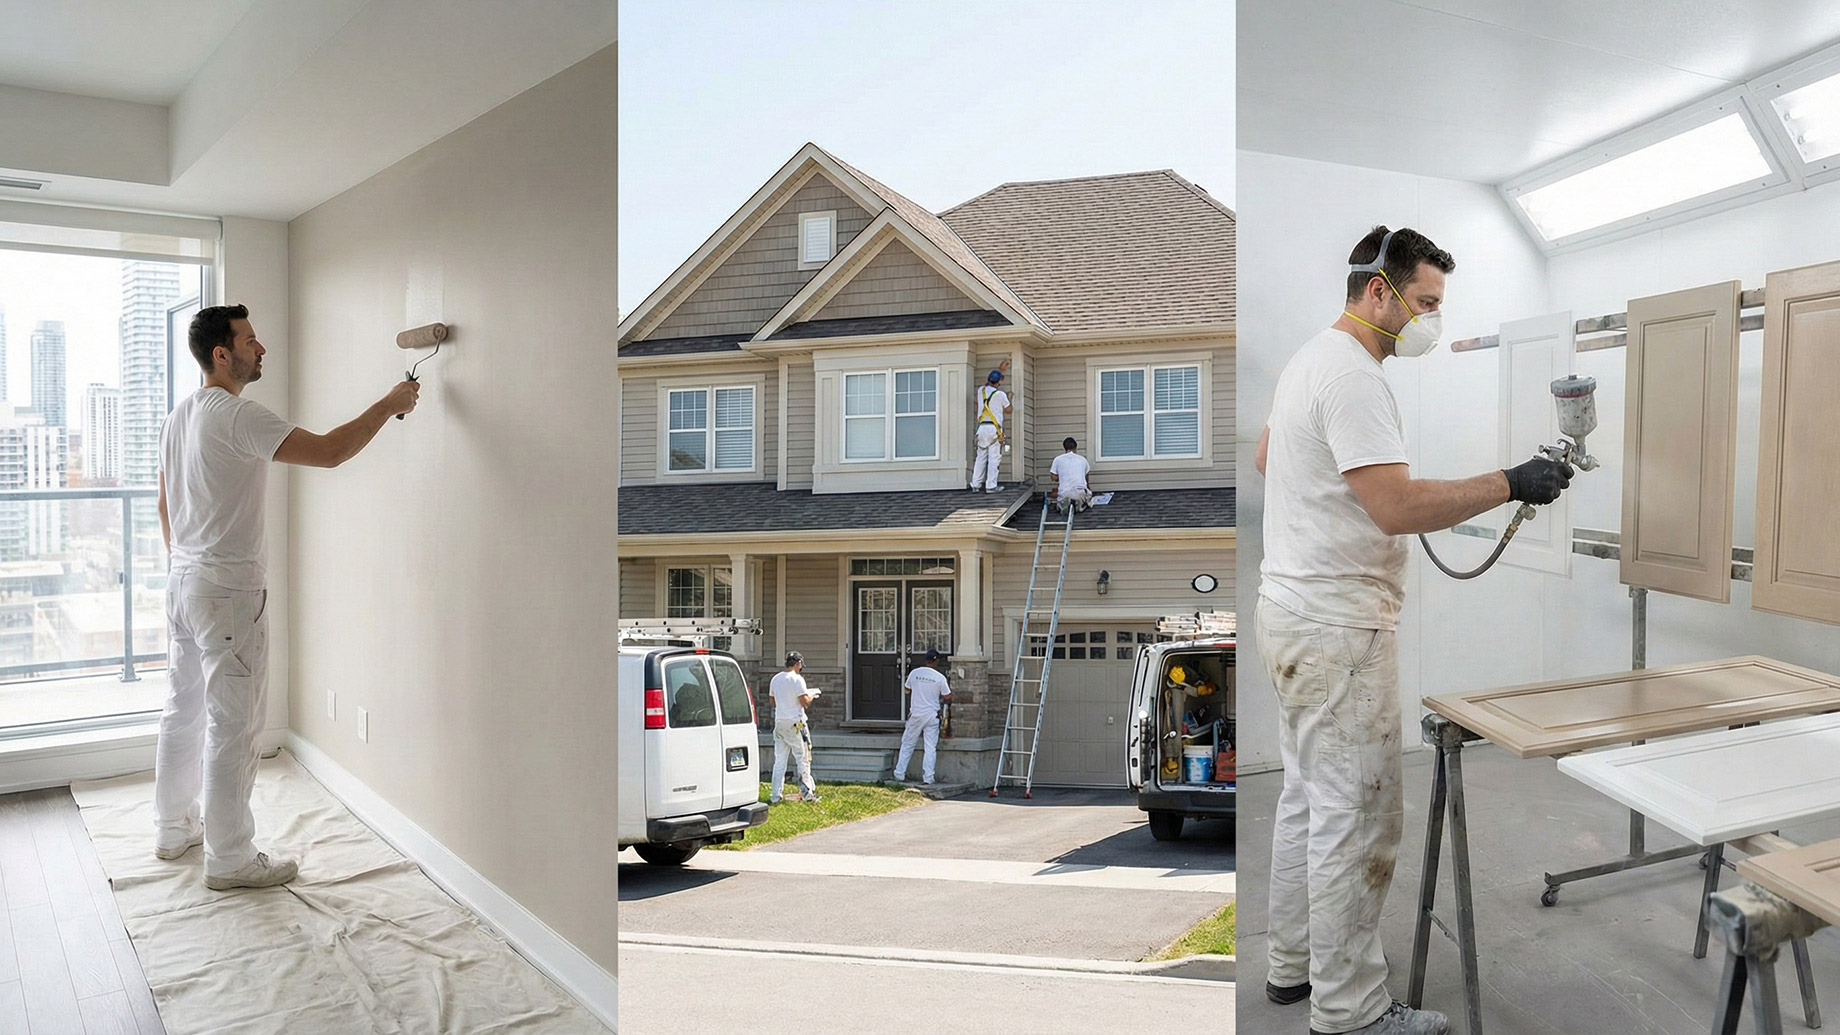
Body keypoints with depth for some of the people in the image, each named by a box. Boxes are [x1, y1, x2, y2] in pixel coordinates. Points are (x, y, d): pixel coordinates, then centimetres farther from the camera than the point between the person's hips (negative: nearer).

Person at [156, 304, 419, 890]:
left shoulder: (177, 419, 11)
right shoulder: (238, 416, -20)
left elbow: (166, 505, 19)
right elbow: (329, 451, -26)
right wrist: (387, 406, -15)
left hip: (182, 582, 10)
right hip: (229, 591, -10)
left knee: (184, 709, 19)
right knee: (232, 725, -3)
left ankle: (174, 829, 32)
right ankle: (229, 859, 5)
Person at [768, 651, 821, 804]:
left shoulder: (776, 679, 9)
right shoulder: (797, 679, -11)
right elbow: (805, 703, -12)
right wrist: (811, 694, 7)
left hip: (779, 722, 6)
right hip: (795, 723, -6)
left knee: (779, 761, 8)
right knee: (802, 759, 4)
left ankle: (775, 796, 7)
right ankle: (808, 793, 9)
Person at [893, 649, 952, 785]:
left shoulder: (914, 673, -2)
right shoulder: (940, 677, -8)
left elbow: (906, 690, 12)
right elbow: (947, 696, 2)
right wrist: (950, 688, 23)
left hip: (916, 714, 2)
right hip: (932, 715, -2)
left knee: (907, 744, 12)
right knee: (931, 747, 2)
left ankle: (899, 773, 13)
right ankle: (928, 777, -2)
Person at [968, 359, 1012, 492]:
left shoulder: (981, 390, 8)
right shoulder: (1001, 395, -6)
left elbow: (987, 382, 31)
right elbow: (1008, 410, 7)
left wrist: (999, 370, 38)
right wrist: (1009, 398, 24)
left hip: (982, 427, 5)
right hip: (994, 428, -5)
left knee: (981, 457, 9)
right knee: (994, 458, -2)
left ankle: (976, 485, 8)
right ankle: (991, 485, -5)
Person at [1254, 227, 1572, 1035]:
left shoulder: (1309, 361, 14)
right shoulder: (1353, 376, -20)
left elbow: (1265, 457, 29)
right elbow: (1398, 507, -27)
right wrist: (1508, 484, -20)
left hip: (1292, 611, 11)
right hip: (1338, 627, -11)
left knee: (1308, 798, 19)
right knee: (1357, 816, -3)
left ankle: (1294, 963, 31)